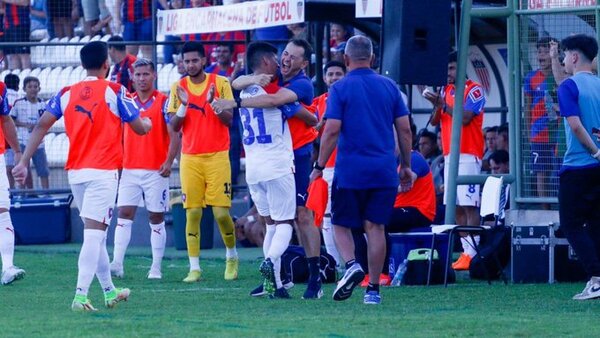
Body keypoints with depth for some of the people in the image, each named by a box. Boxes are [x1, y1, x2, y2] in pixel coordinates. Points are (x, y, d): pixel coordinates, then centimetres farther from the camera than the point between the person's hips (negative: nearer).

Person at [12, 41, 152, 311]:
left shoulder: (66, 94, 8)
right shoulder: (114, 92, -4)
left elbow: (41, 126, 1)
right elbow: (140, 128, 2)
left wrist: (24, 162, 2)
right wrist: (147, 122, 26)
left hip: (76, 173, 5)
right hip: (103, 172, -5)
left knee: (94, 233, 17)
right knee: (94, 233, -11)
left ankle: (109, 291, 28)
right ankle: (80, 295, -22)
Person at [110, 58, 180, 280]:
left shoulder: (164, 102, -2)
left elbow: (174, 135, -7)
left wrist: (168, 162, -20)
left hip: (156, 171, -3)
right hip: (129, 170, 3)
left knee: (156, 219, 3)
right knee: (124, 214, -7)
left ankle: (156, 268, 8)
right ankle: (117, 264, -13)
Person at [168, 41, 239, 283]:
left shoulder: (220, 83, 1)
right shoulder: (178, 87, 7)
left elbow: (228, 120, -4)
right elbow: (174, 127, 3)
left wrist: (212, 101, -19)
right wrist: (183, 105, -15)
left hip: (217, 156, -2)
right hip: (190, 157, 2)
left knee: (221, 212, -5)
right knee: (192, 213, -3)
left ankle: (232, 256, 20)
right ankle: (194, 268, 1)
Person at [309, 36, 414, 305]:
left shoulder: (340, 89, -4)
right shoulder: (389, 87, 7)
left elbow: (332, 131, -10)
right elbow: (405, 130, 8)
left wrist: (319, 167, -3)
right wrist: (406, 166, 17)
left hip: (350, 171, -3)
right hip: (384, 171, 3)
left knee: (341, 224, 9)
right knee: (375, 227, 6)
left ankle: (351, 265, -17)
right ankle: (373, 288, 4)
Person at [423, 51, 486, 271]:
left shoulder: (474, 90, -3)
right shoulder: (446, 90, 18)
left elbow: (465, 118, -15)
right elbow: (434, 122, 14)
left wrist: (442, 103, -14)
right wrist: (436, 105, -4)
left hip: (468, 155, -7)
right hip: (449, 155, 7)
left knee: (469, 205, -12)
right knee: (456, 207, 3)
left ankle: (472, 253, -16)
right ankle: (466, 251, 4)